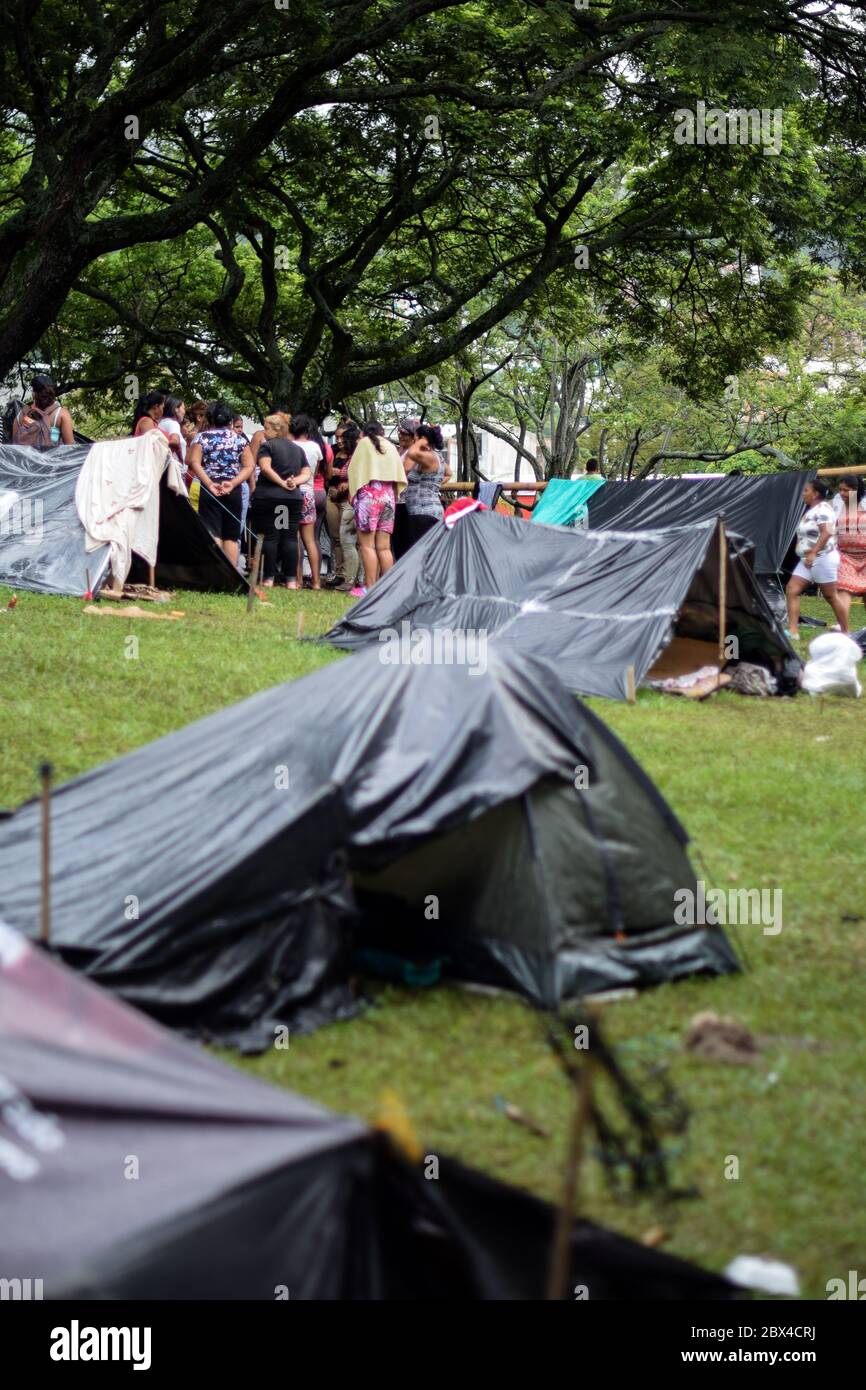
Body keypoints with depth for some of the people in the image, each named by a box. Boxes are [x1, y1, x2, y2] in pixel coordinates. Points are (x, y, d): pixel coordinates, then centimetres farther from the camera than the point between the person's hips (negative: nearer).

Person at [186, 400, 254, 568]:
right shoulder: (239, 439, 8)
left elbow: (194, 462, -12)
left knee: (213, 534, -4)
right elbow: (249, 466, 0)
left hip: (210, 490, -2)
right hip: (234, 491, 2)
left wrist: (210, 484, -16)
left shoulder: (201, 437, 2)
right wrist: (232, 483, -8)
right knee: (231, 536, 7)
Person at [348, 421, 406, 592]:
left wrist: (352, 494, 7)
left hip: (368, 494, -5)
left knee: (367, 545, -6)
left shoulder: (364, 443, 5)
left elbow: (354, 470, 0)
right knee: (384, 547, 6)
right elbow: (399, 477, 13)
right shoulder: (391, 447, 16)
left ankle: (370, 587, -12)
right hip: (388, 495, 5)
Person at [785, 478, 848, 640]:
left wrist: (813, 553, -29)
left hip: (823, 558, -10)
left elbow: (826, 533, -25)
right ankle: (793, 630, -9)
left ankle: (845, 632, 9)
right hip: (807, 560, 10)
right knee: (791, 590, -4)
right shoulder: (811, 510, 17)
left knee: (830, 596, -2)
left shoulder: (822, 509, -14)